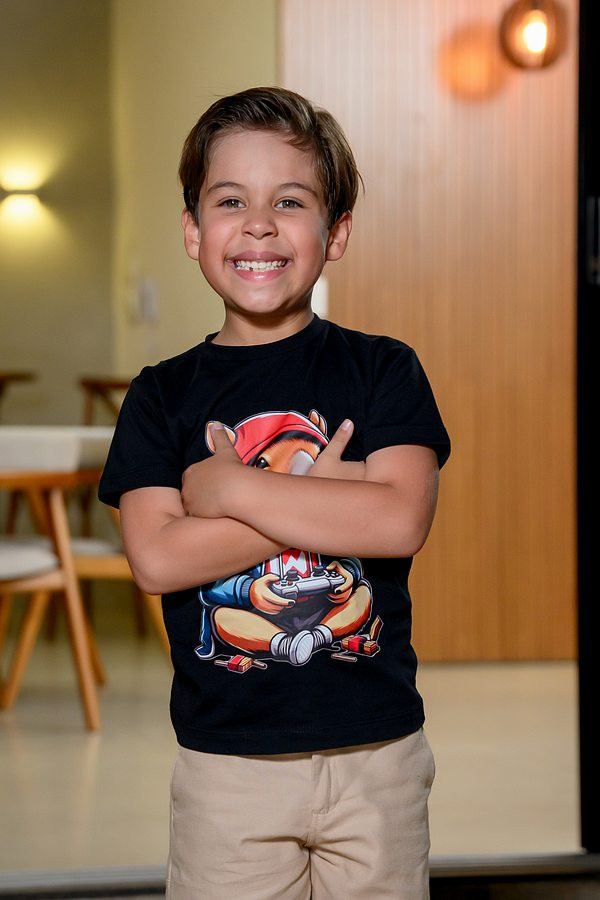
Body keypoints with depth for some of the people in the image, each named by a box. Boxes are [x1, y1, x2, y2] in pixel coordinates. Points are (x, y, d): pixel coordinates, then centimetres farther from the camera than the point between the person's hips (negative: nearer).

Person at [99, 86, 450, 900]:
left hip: (374, 752, 0)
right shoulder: (163, 395, 2)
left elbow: (401, 521, -16)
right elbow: (155, 558, -12)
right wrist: (322, 500, -14)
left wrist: (230, 488, -13)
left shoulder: (383, 369, 0)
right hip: (225, 761, 1)